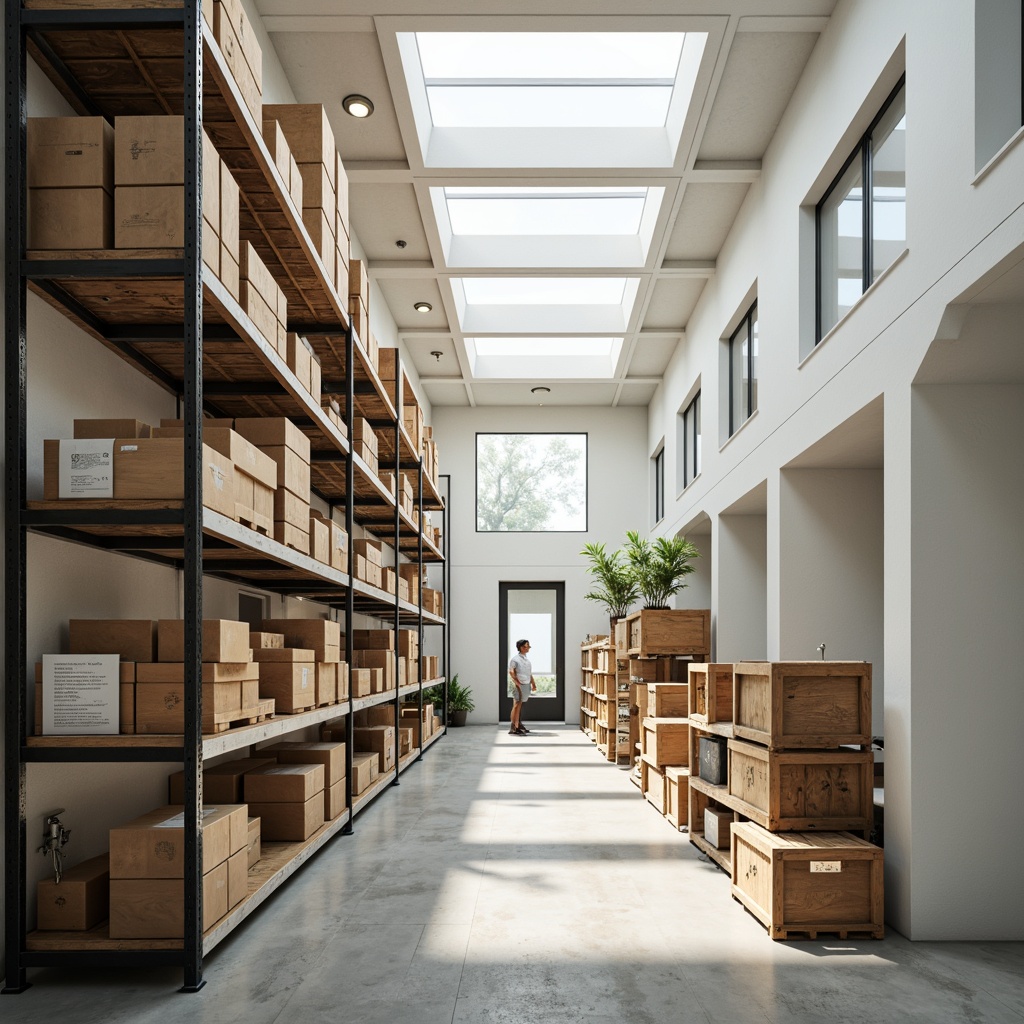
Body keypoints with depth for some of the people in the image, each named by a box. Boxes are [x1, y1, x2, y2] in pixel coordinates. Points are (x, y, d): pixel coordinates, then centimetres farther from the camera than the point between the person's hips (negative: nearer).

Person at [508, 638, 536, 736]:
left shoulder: (527, 659, 18)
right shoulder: (515, 659, -8)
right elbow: (511, 672, -15)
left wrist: (533, 683, 14)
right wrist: (517, 683, -22)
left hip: (527, 685, 8)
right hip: (519, 685, -8)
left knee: (521, 705, 14)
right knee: (517, 705, -12)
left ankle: (519, 725, 23)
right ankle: (513, 728, -15)